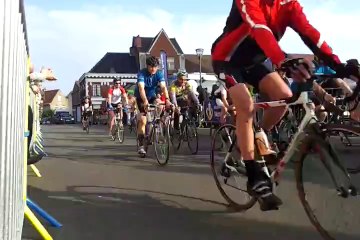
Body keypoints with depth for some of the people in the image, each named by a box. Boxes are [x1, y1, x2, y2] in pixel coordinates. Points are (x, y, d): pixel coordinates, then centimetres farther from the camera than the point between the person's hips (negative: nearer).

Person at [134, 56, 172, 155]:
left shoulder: (159, 73, -17)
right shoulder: (142, 73, -26)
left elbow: (163, 87, -29)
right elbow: (141, 88, -39)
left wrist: (167, 99, -46)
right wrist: (145, 101, -54)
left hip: (151, 95, 4)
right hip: (141, 97, -4)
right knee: (142, 121, -14)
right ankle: (140, 145, -6)